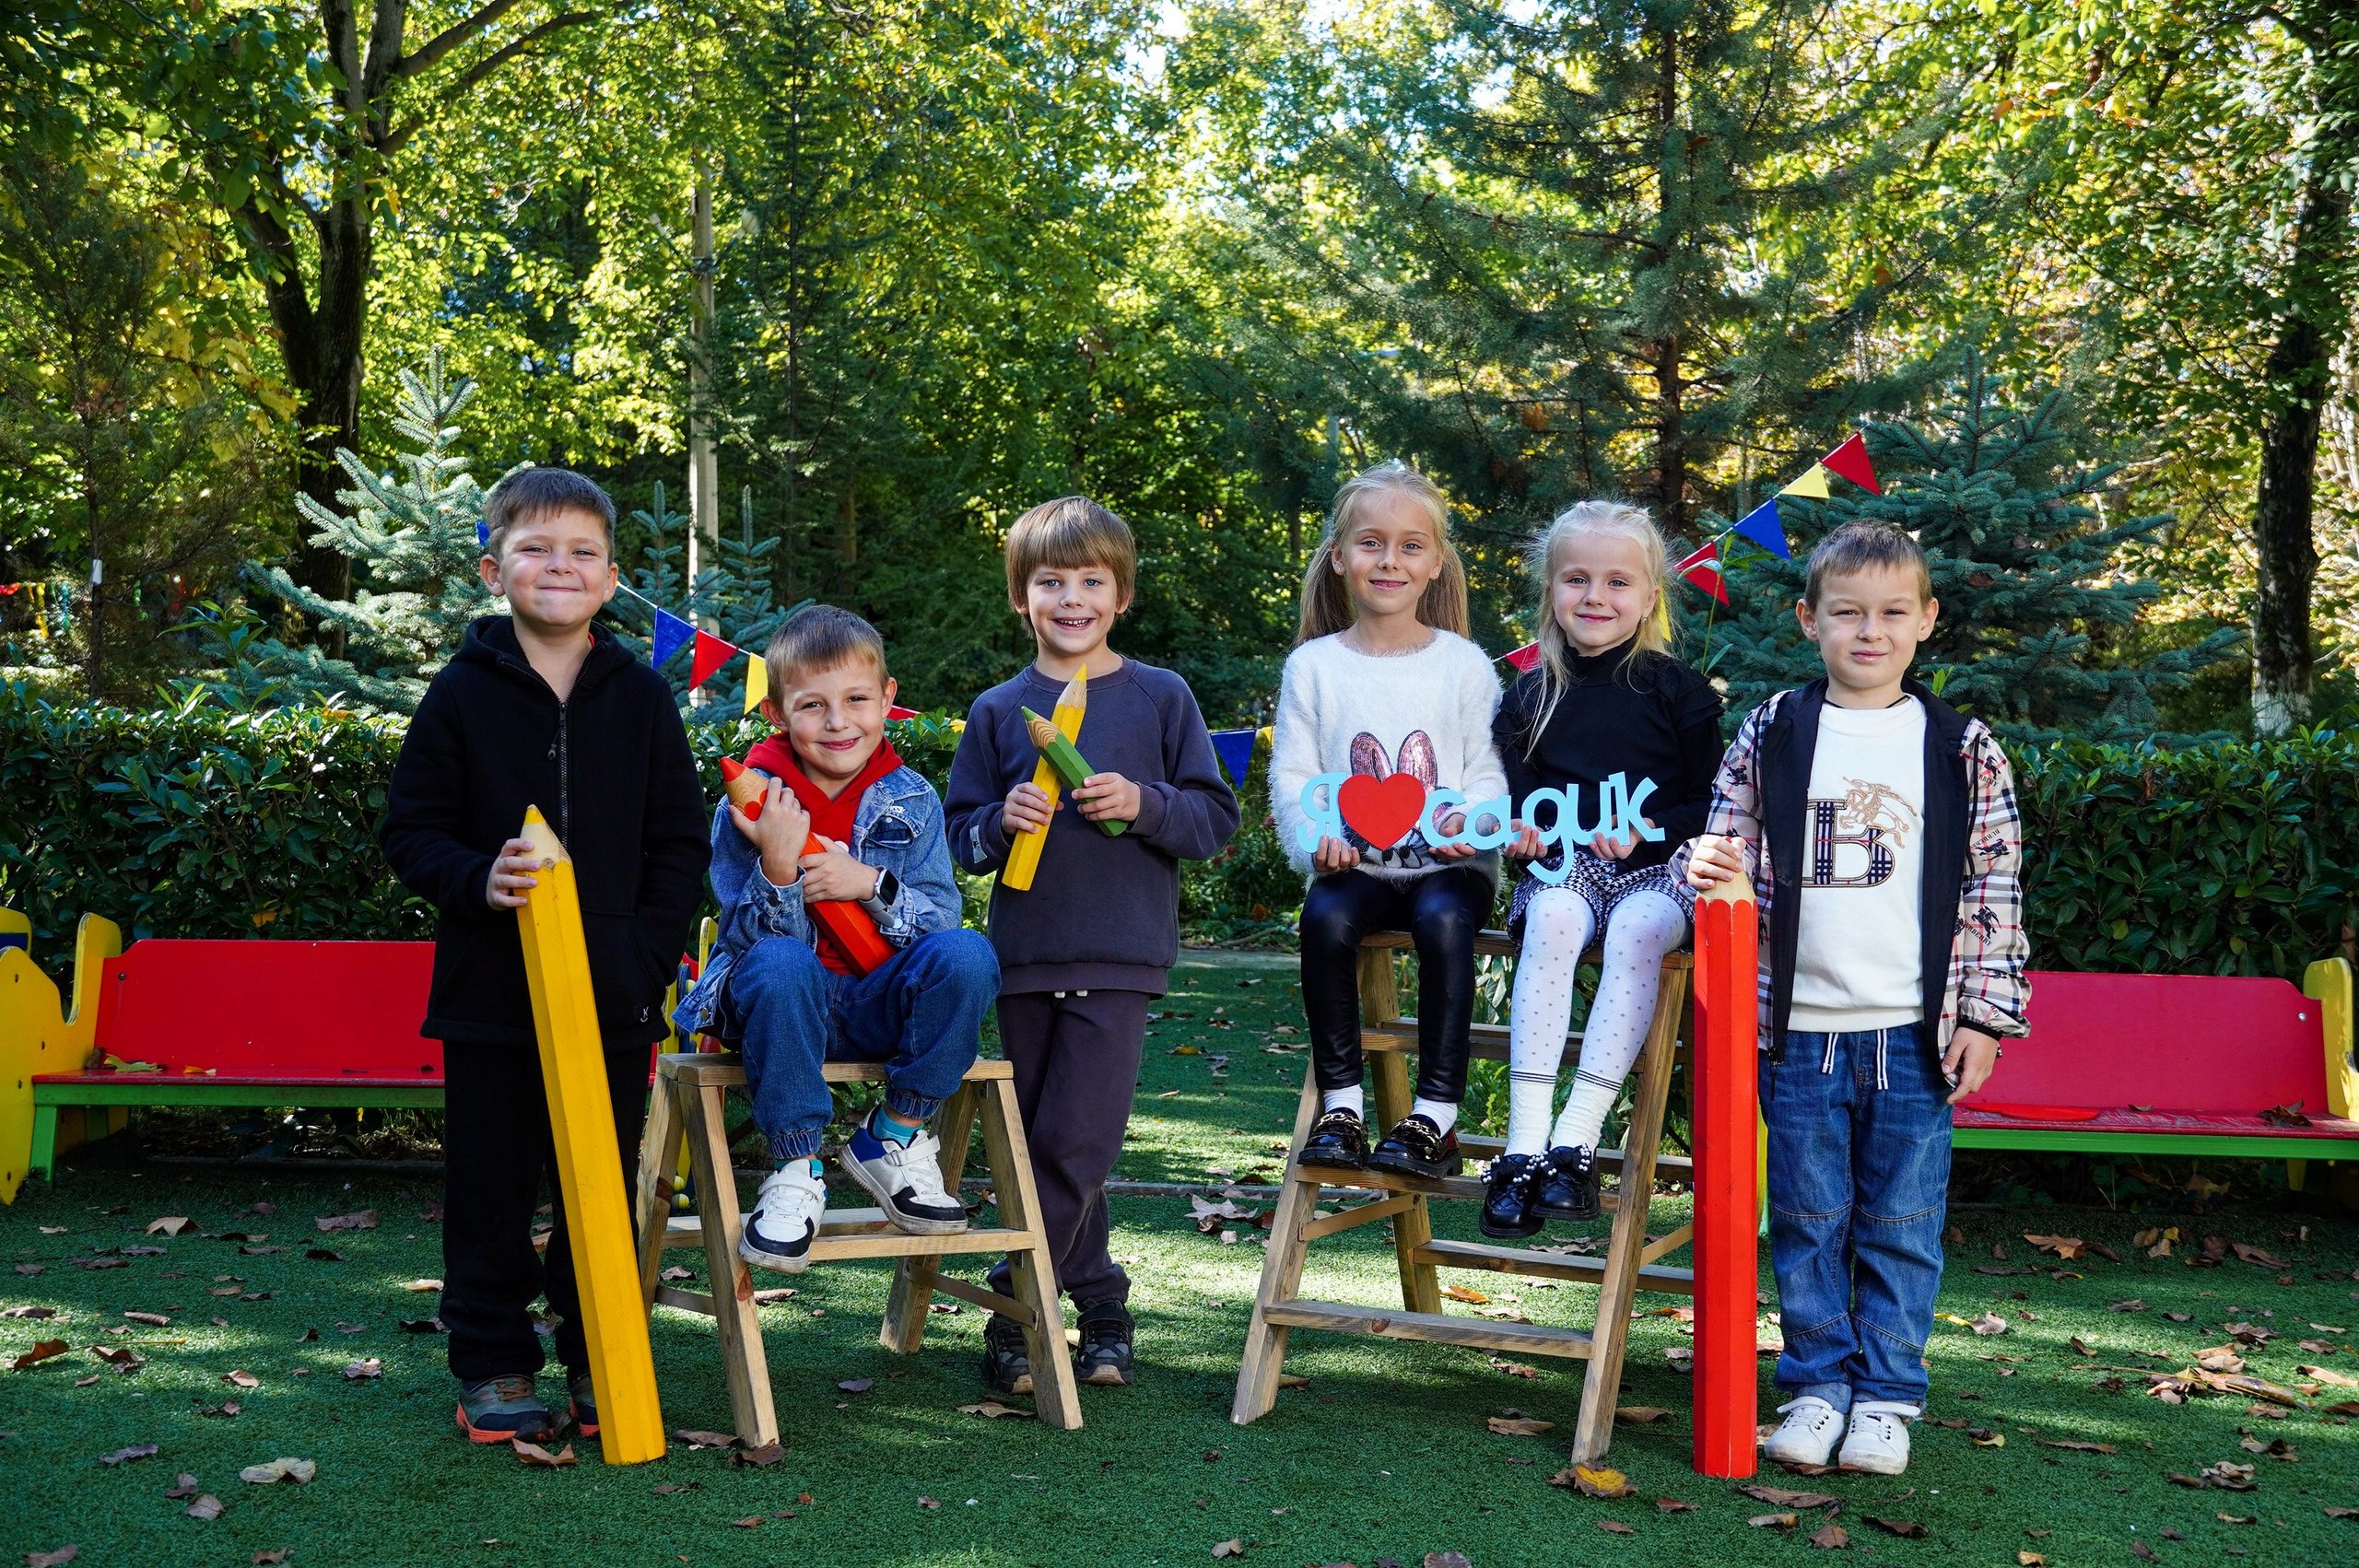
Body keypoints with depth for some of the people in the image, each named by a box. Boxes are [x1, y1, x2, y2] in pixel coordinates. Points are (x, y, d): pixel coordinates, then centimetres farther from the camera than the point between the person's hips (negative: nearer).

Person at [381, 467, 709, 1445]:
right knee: (490, 1189, 6)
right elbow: (411, 833, 1)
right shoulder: (461, 693, 0)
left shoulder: (641, 696, 4)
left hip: (614, 996, 1)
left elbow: (678, 843, 6)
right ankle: (494, 1366, 20)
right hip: (489, 995, -1)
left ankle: (601, 1360, 22)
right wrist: (476, 882, -18)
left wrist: (652, 954, -4)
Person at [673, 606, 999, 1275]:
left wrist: (873, 886, -21)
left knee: (966, 954, -27)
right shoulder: (753, 805, -6)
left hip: (878, 1007, 2)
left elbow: (943, 918, -3)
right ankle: (797, 1170, -20)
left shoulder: (911, 800, 2)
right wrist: (777, 866, -29)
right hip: (787, 1008, -2)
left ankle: (893, 1141, -8)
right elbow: (754, 941, -10)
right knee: (777, 964, -37)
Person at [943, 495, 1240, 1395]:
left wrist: (1144, 805, -14)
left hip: (1120, 956, -3)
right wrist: (1001, 822, -11)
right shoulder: (998, 711, 8)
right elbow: (961, 838, 10)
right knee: (1042, 1141, 8)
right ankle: (1096, 1295, 22)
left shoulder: (1162, 699, 4)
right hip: (1025, 953, 3)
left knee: (1078, 1138, -9)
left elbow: (1215, 820, 3)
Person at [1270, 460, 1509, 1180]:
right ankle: (1340, 1106, -19)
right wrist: (1314, 839, -14)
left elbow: (1488, 770, 5)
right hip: (1355, 863, 1)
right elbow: (1292, 775, 5)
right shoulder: (1313, 665, 9)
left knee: (1443, 918, -33)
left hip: (1447, 862, -1)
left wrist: (1471, 819, -17)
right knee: (1325, 915, -31)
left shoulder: (1463, 663, 8)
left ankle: (1435, 1118, -27)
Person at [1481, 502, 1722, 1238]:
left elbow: (1709, 803, 4)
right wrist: (1520, 826, -9)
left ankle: (1577, 1140, -36)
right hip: (1565, 864, 2)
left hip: (1658, 868, -1)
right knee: (1551, 920, -34)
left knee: (1637, 929, -36)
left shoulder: (1677, 690, 5)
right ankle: (1524, 1142, -38)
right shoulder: (1530, 696, 11)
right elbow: (1512, 790, 15)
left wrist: (1646, 834, -14)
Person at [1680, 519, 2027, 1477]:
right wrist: (1704, 863, -13)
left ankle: (1887, 1393, 19)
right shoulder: (1770, 736, 3)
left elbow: (1995, 892, 4)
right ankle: (1816, 1383, 22)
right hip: (1798, 1030, 1)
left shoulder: (1963, 749, 3)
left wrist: (1984, 1017, 0)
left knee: (1902, 1224, 7)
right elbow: (1731, 850, 11)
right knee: (1808, 1220, 9)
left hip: (1915, 1034, 0)